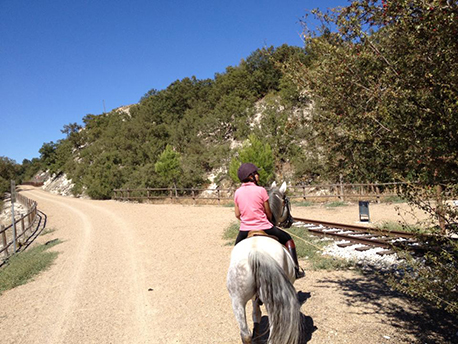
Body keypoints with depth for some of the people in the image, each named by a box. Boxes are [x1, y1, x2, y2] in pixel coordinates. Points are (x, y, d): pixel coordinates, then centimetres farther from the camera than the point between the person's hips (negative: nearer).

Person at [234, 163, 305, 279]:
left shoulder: (237, 192, 0)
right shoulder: (261, 190, -10)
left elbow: (237, 215, 6)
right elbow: (269, 213, -2)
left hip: (244, 230, 3)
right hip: (263, 227, -3)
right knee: (288, 239, 17)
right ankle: (296, 270, 17)